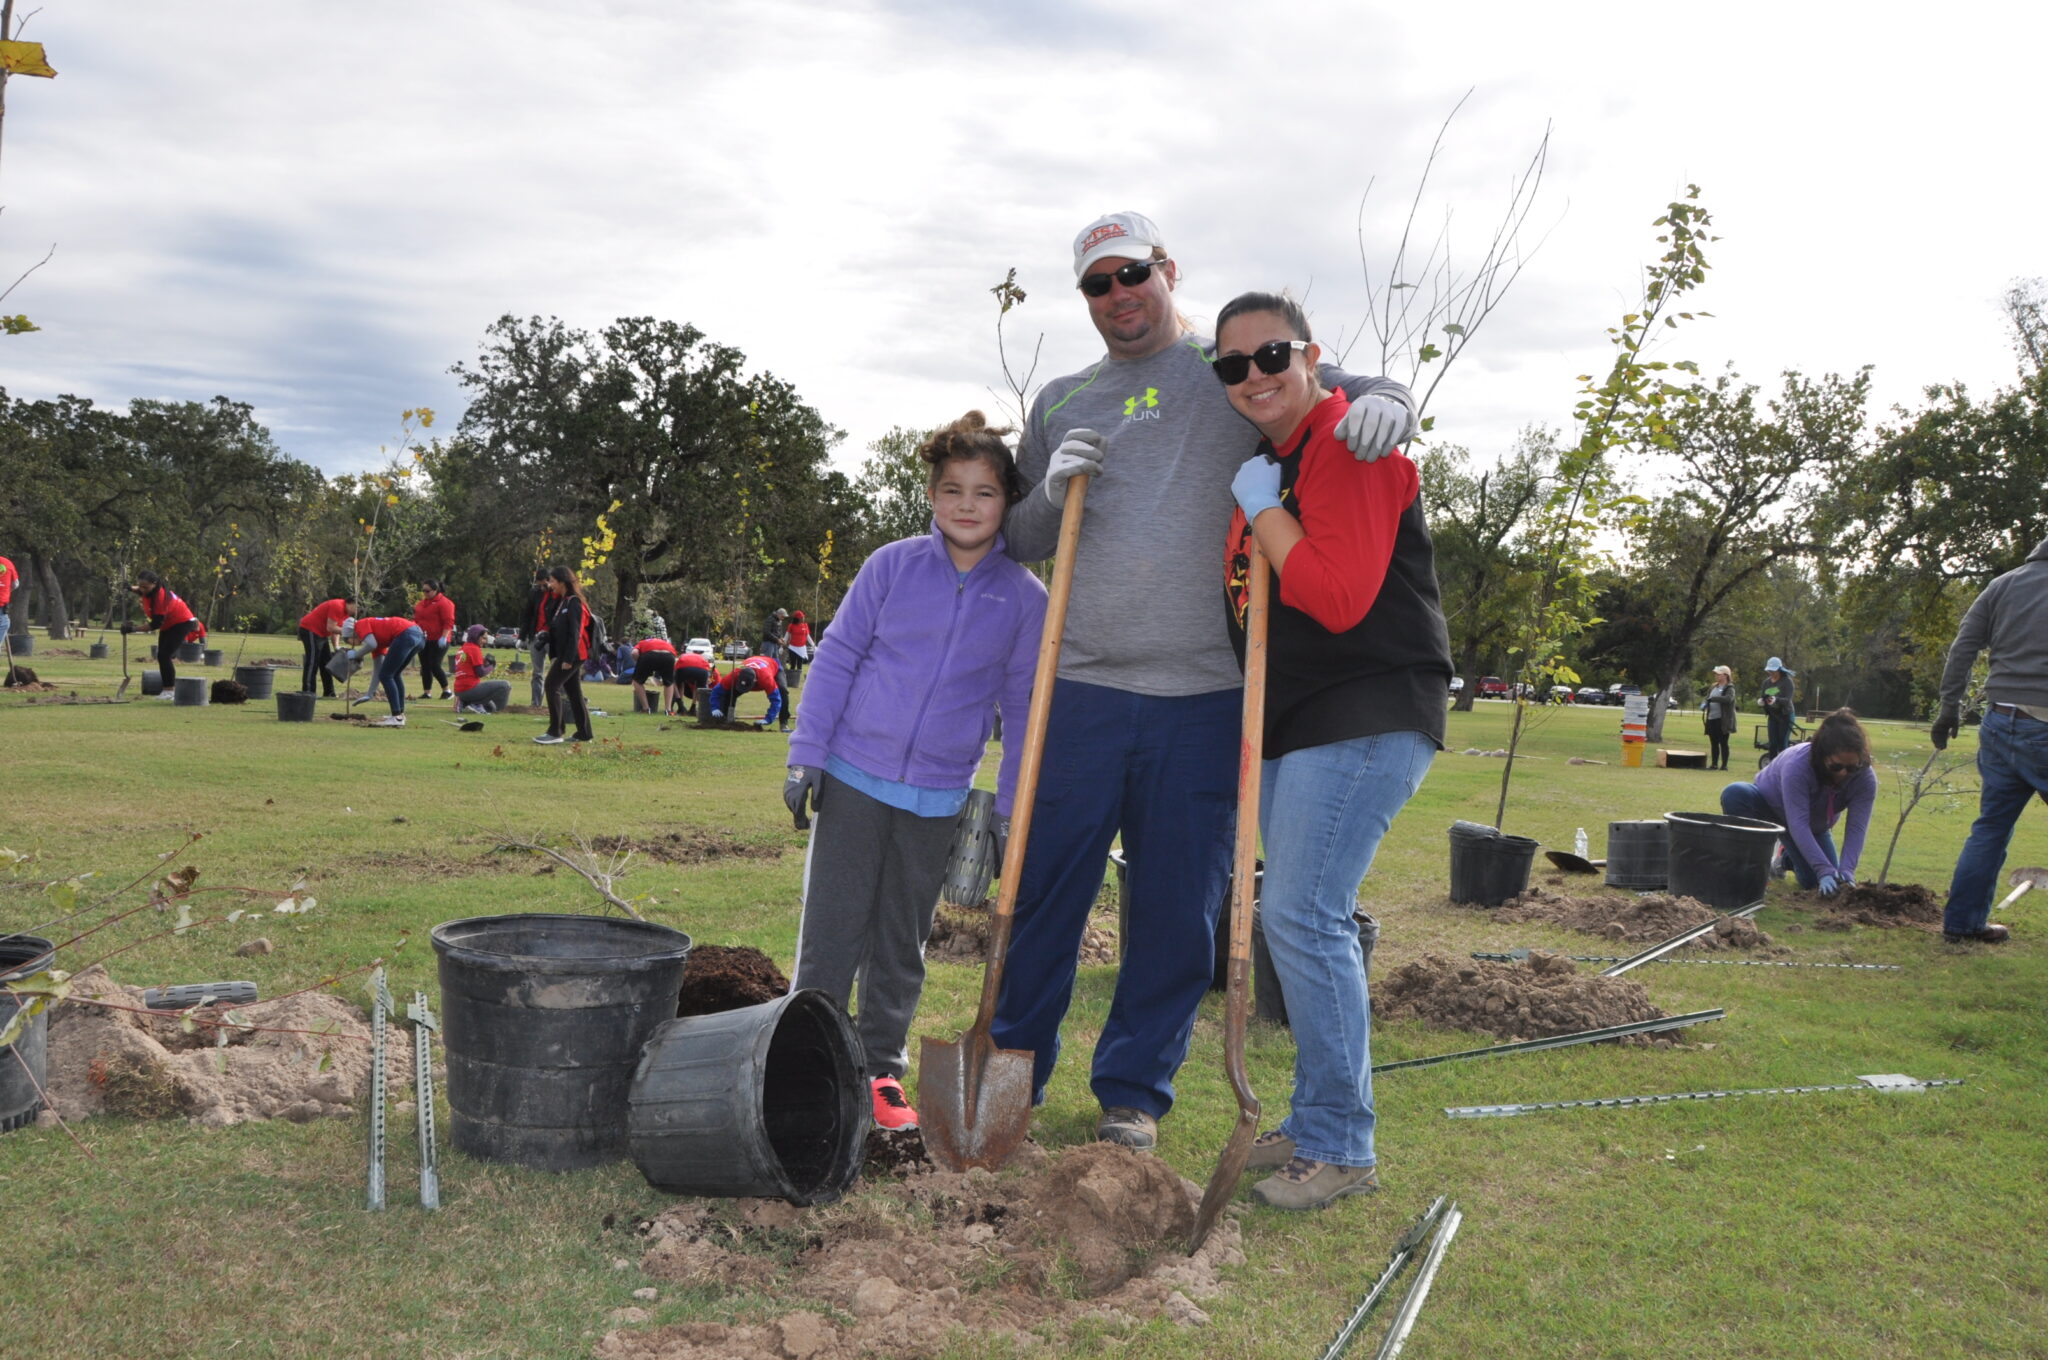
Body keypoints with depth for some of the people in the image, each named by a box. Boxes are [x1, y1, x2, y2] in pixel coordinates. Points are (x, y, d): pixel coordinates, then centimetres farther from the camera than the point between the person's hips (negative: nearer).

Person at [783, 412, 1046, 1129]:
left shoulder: (1026, 597, -1)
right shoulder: (892, 565, -2)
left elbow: (1026, 709, 5)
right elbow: (836, 659, 2)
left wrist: (1013, 811, 3)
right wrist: (806, 756, -3)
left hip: (938, 800, 1)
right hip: (853, 779, -1)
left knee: (902, 945, 13)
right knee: (831, 935, 4)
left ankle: (881, 1067, 27)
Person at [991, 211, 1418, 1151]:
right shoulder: (1059, 402, 15)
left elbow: (1363, 389, 9)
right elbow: (1020, 543, 18)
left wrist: (1384, 404, -15)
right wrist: (1053, 491, -3)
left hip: (1203, 697, -1)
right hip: (1082, 688, 2)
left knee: (1177, 911, 6)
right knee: (1043, 892, 6)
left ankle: (1134, 1091, 22)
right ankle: (1013, 1068, 24)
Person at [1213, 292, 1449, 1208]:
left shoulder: (1349, 446, -13)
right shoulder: (1260, 463, 16)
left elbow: (1339, 598, -25)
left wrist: (1261, 510, -16)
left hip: (1365, 719, -10)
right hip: (1290, 723, 10)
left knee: (1301, 914, -14)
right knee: (1300, 919, 14)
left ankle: (1341, 1149, -2)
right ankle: (1317, 1122, 27)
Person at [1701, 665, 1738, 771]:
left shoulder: (1729, 688, -5)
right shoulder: (1713, 687, 16)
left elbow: (1728, 699, -24)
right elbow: (1706, 698, 19)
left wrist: (1712, 699, -28)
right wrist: (1703, 703, -4)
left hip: (1723, 720, -6)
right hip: (1712, 719, 6)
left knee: (1723, 743, -2)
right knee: (1714, 743, 8)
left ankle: (1724, 764, 3)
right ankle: (1714, 764, 14)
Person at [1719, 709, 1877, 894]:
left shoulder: (1866, 779, -27)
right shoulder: (1797, 764, -39)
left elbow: (1856, 828, -30)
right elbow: (1797, 824, -44)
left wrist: (1846, 872, -45)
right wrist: (1824, 870, -50)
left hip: (1814, 826, 4)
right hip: (1769, 805, -4)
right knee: (1735, 794, -35)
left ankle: (1787, 856, 27)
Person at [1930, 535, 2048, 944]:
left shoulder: (2004, 585, 7)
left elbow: (1962, 649, 4)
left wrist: (1950, 707, 8)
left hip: (2001, 723, 4)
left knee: (1990, 826, 14)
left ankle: (1962, 921, 15)